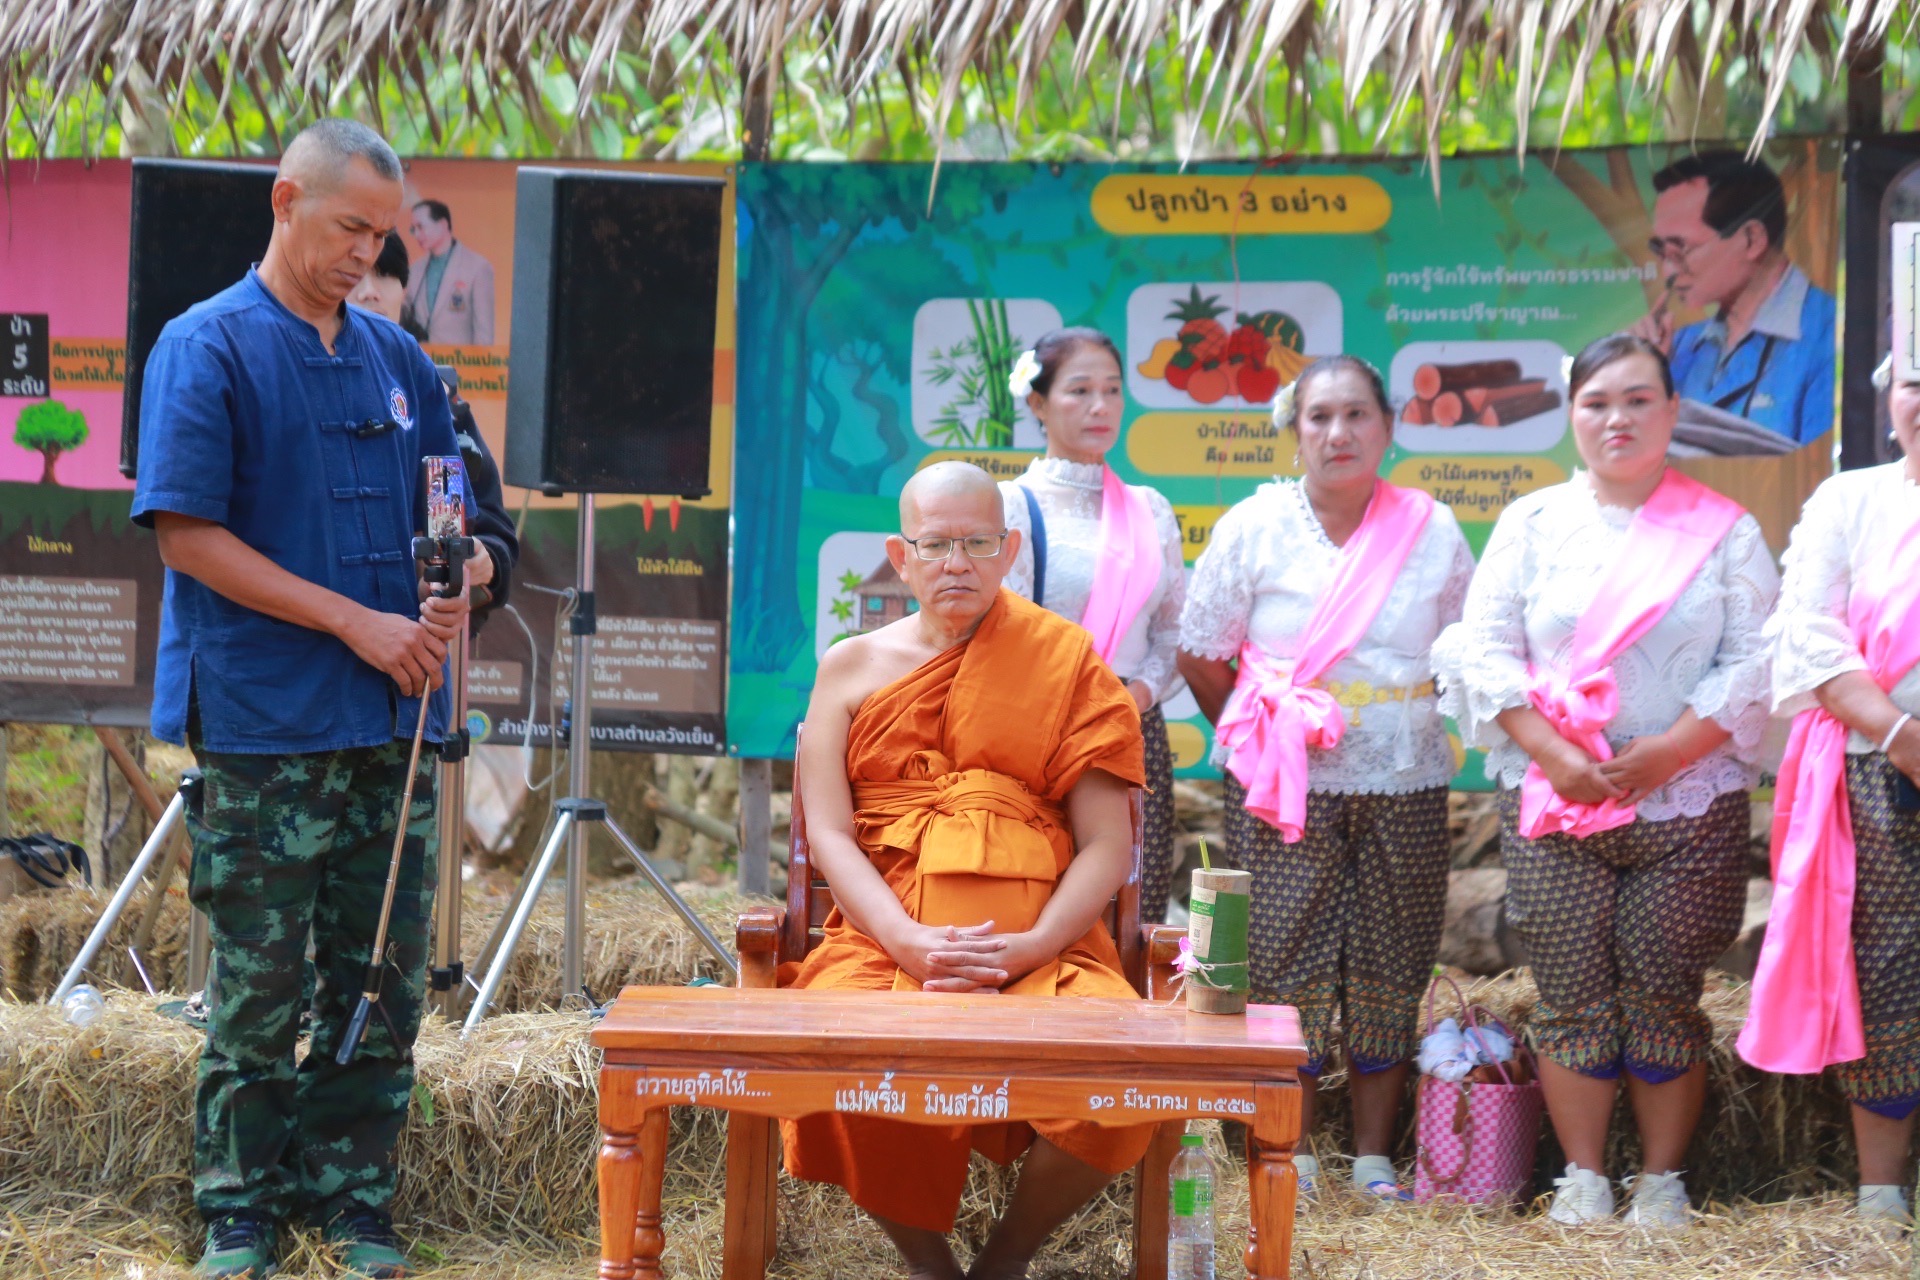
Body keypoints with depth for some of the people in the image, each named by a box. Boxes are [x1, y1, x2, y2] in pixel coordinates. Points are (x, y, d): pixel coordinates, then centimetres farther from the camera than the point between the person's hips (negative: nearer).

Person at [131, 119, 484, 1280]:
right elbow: (186, 533, -10)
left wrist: (454, 588, -4)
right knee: (261, 989, 2)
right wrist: (356, 621, -14)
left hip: (392, 720, 5)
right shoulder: (207, 347, -3)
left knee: (386, 981, 8)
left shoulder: (397, 358, 13)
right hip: (265, 724, -5)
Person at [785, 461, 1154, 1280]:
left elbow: (1107, 845, 4)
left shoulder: (1065, 662, 10)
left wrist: (1028, 948, -13)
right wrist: (910, 944, -13)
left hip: (1038, 945, 0)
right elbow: (829, 833, 4)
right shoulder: (852, 667, 14)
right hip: (885, 940, 0)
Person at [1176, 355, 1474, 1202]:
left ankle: (1374, 1156, 17)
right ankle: (1290, 1159, 9)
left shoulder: (1432, 531, 4)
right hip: (1288, 784, -2)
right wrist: (1257, 740, 6)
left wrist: (1404, 732, 9)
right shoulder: (1254, 527, 0)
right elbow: (1201, 656, 4)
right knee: (1287, 965, -3)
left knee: (1390, 970, 5)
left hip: (1404, 784, 2)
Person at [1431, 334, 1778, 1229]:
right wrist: (1553, 752, -11)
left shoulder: (1725, 532, 6)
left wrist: (1668, 752, -14)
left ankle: (1662, 1178, 14)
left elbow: (1754, 661, -2)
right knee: (1572, 997, 2)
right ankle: (1583, 1175, 13)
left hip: (1686, 801, -1)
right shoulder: (1532, 523, 9)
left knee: (1664, 996, 1)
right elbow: (1484, 648, 2)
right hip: (1552, 804, 1)